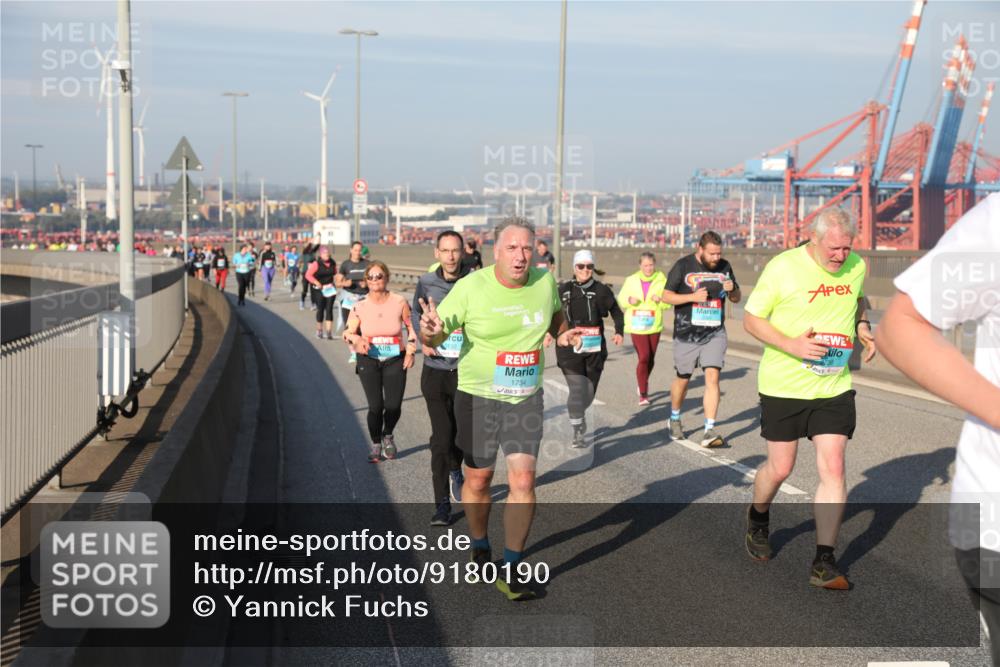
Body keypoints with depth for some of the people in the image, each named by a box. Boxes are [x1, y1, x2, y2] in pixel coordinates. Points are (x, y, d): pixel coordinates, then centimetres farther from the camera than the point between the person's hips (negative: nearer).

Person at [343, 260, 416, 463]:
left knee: (394, 406, -4)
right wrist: (356, 340, -21)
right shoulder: (360, 307, -5)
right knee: (376, 406, -6)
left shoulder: (399, 302, -5)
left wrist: (411, 350, -1)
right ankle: (376, 444, 21)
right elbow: (348, 332, 1)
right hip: (368, 361, 0)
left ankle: (388, 435, 30)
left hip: (395, 360, 0)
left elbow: (412, 327, 8)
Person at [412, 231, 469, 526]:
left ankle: (455, 470, 47)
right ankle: (442, 504, 0)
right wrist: (423, 340, 3)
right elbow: (415, 313, 18)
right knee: (441, 436, -7)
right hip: (436, 369, 0)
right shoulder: (426, 283, 0)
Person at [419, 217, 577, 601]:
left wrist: (562, 333, 0)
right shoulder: (470, 288, -14)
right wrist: (430, 333, -32)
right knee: (478, 480, 10)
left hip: (526, 399, 2)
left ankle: (511, 569, 5)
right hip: (477, 397, -2)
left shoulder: (545, 282, -4)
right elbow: (435, 337, -8)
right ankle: (479, 549, 37)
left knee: (523, 479, -6)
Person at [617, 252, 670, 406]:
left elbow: (669, 302, -2)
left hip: (654, 326, 2)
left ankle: (642, 383, 43)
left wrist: (660, 300, -22)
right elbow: (621, 299, 8)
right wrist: (629, 300, -13)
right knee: (644, 357, -13)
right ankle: (643, 394, -9)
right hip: (637, 325, -2)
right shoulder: (631, 281, 0)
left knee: (650, 359, 14)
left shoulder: (661, 281, -2)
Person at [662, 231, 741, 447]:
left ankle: (709, 431, -14)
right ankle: (675, 419, 37)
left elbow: (736, 299, 15)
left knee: (713, 377, -13)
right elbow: (667, 296, -5)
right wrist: (692, 297, -19)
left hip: (715, 333, 2)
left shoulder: (724, 267, 6)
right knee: (682, 379, 12)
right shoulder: (683, 266, -5)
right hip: (686, 334, -2)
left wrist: (732, 289, -8)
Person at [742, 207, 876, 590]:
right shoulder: (783, 267, -14)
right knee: (780, 469, 6)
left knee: (833, 469, -4)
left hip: (835, 388, 3)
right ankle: (758, 519, 40)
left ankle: (824, 564, 2)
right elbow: (751, 319, -8)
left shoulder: (856, 266, 1)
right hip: (783, 386, -3)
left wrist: (862, 327, 2)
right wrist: (791, 345, -22)